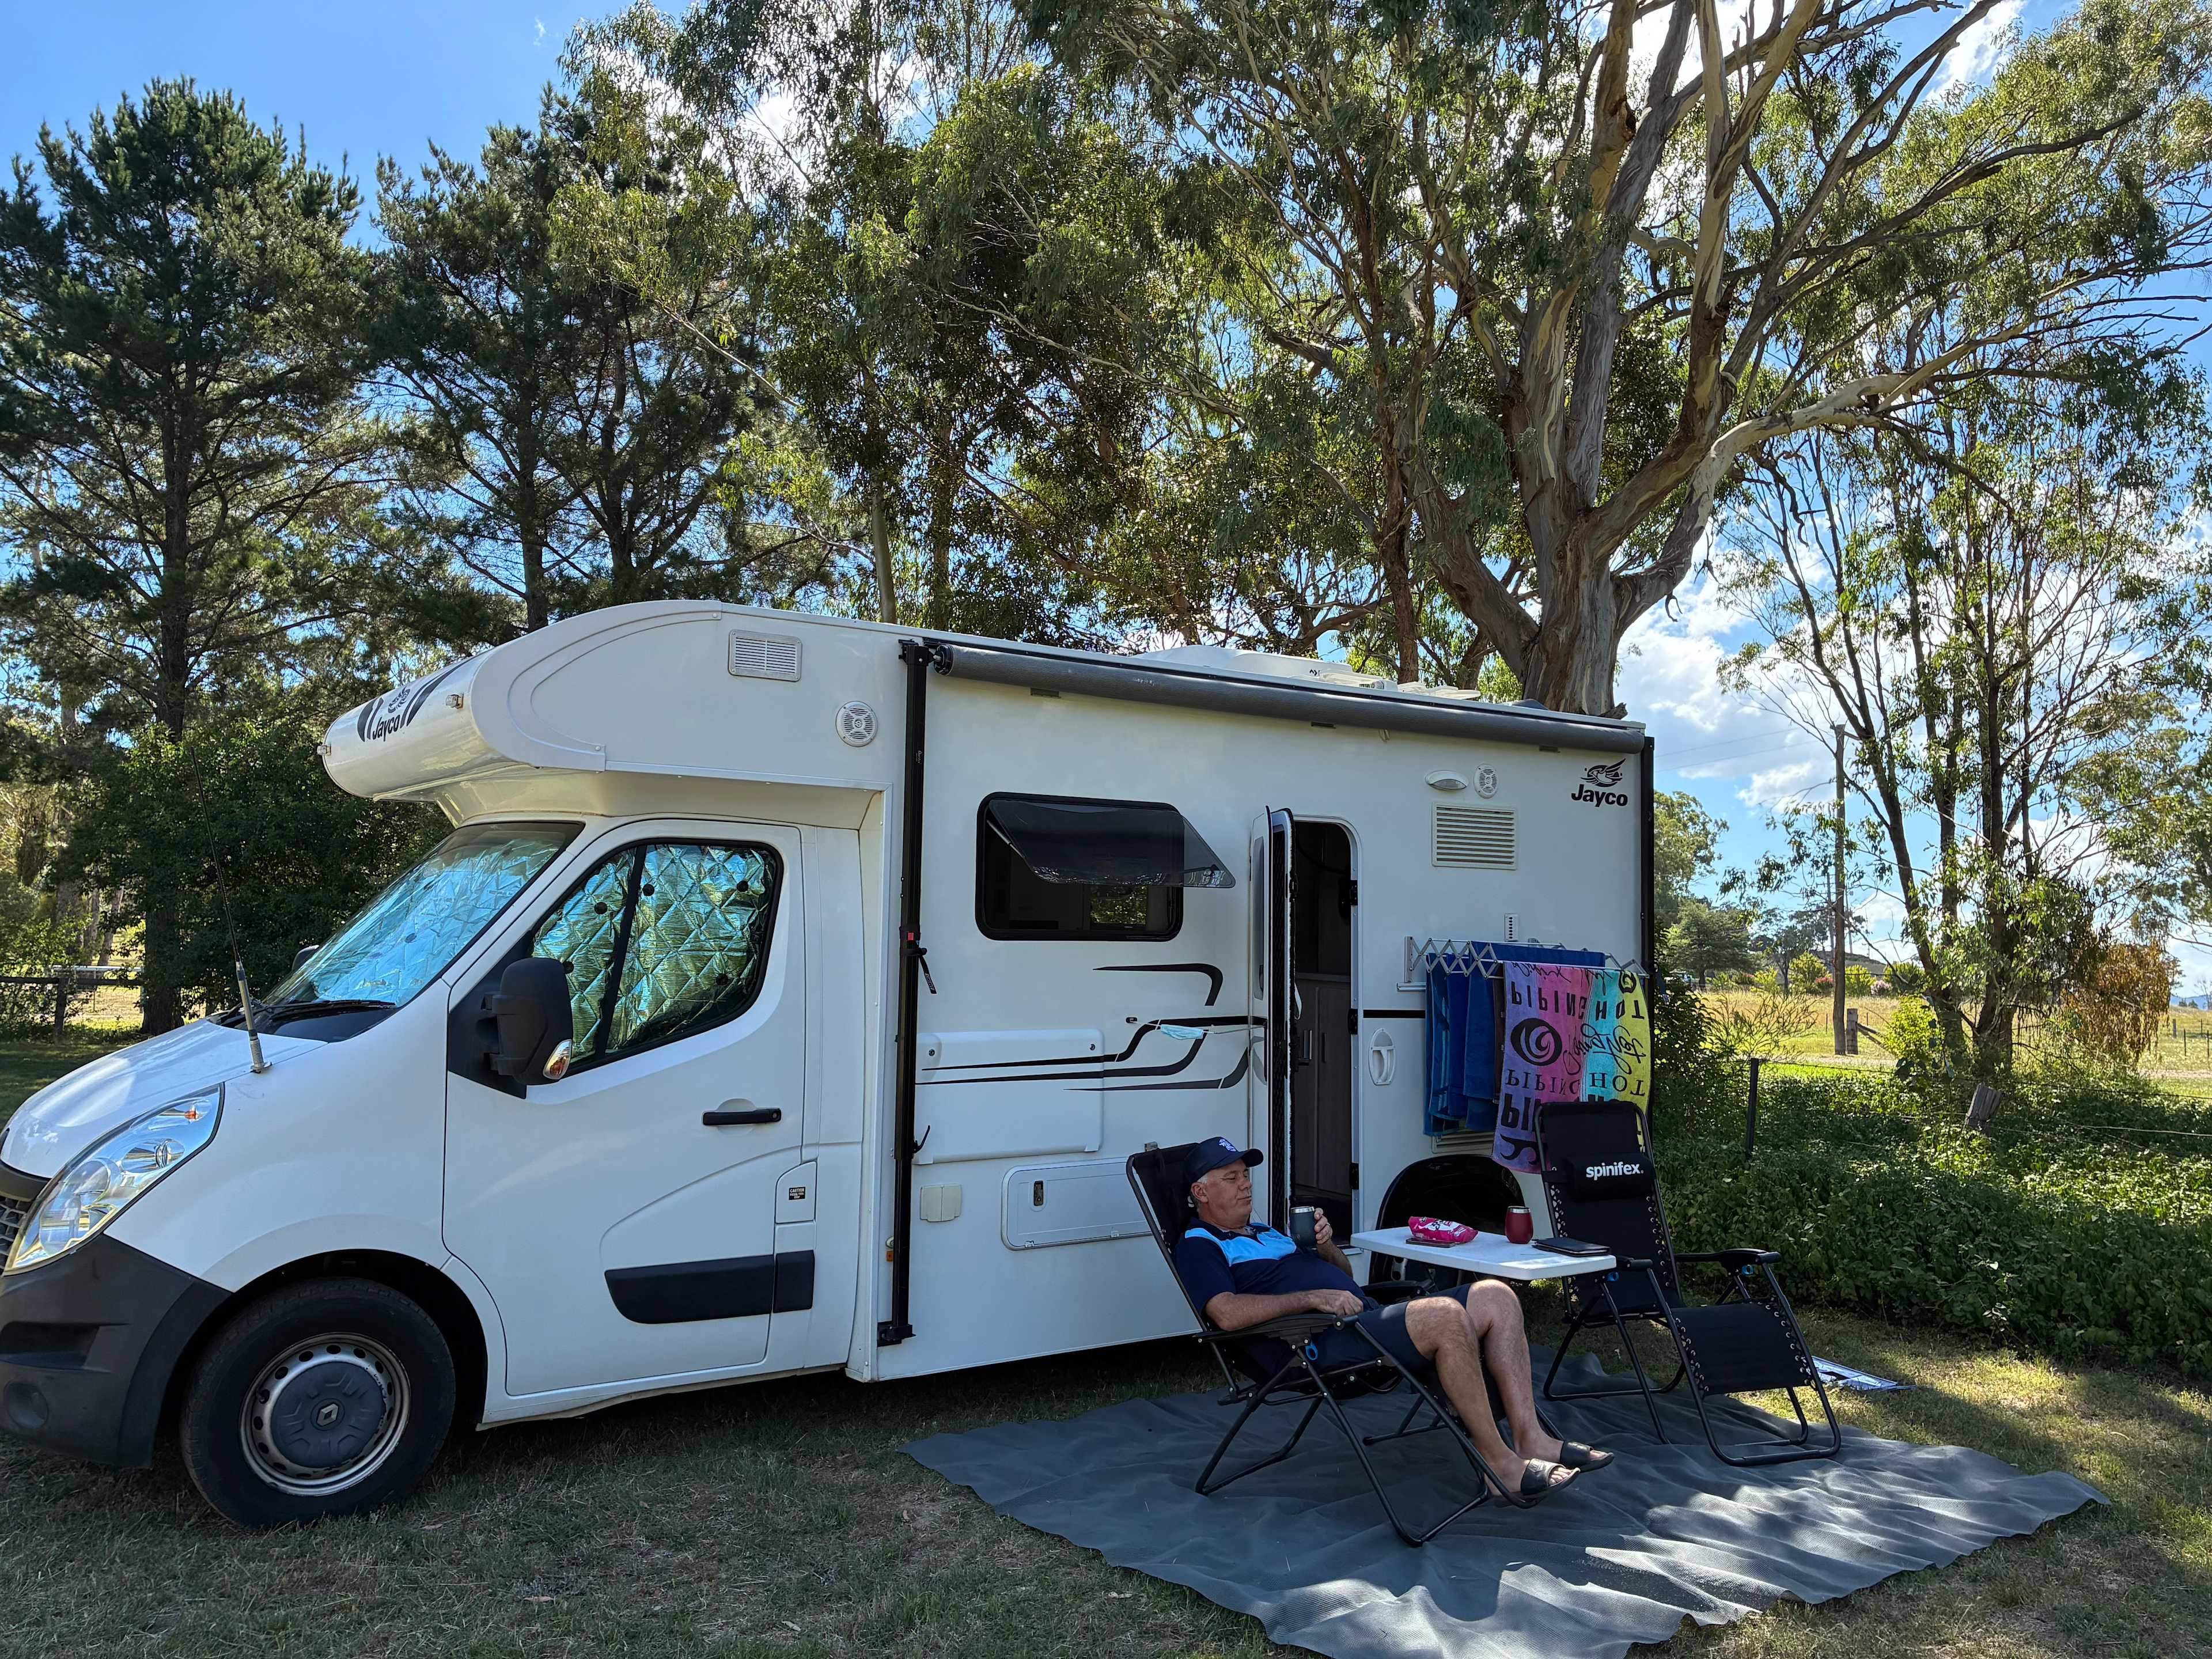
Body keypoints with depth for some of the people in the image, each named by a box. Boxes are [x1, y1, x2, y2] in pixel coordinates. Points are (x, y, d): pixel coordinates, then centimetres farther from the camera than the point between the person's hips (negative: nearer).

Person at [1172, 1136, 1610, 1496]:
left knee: (1495, 1297, -5)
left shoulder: (1268, 1234, 32)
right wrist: (1313, 1297, -17)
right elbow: (1228, 1314, -16)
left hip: (1370, 1317, 10)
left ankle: (1530, 1438, -9)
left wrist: (1327, 1246, 10)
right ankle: (1500, 1463, -21)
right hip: (1320, 1346, -9)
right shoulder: (1198, 1247, 4)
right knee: (1445, 1316, -31)